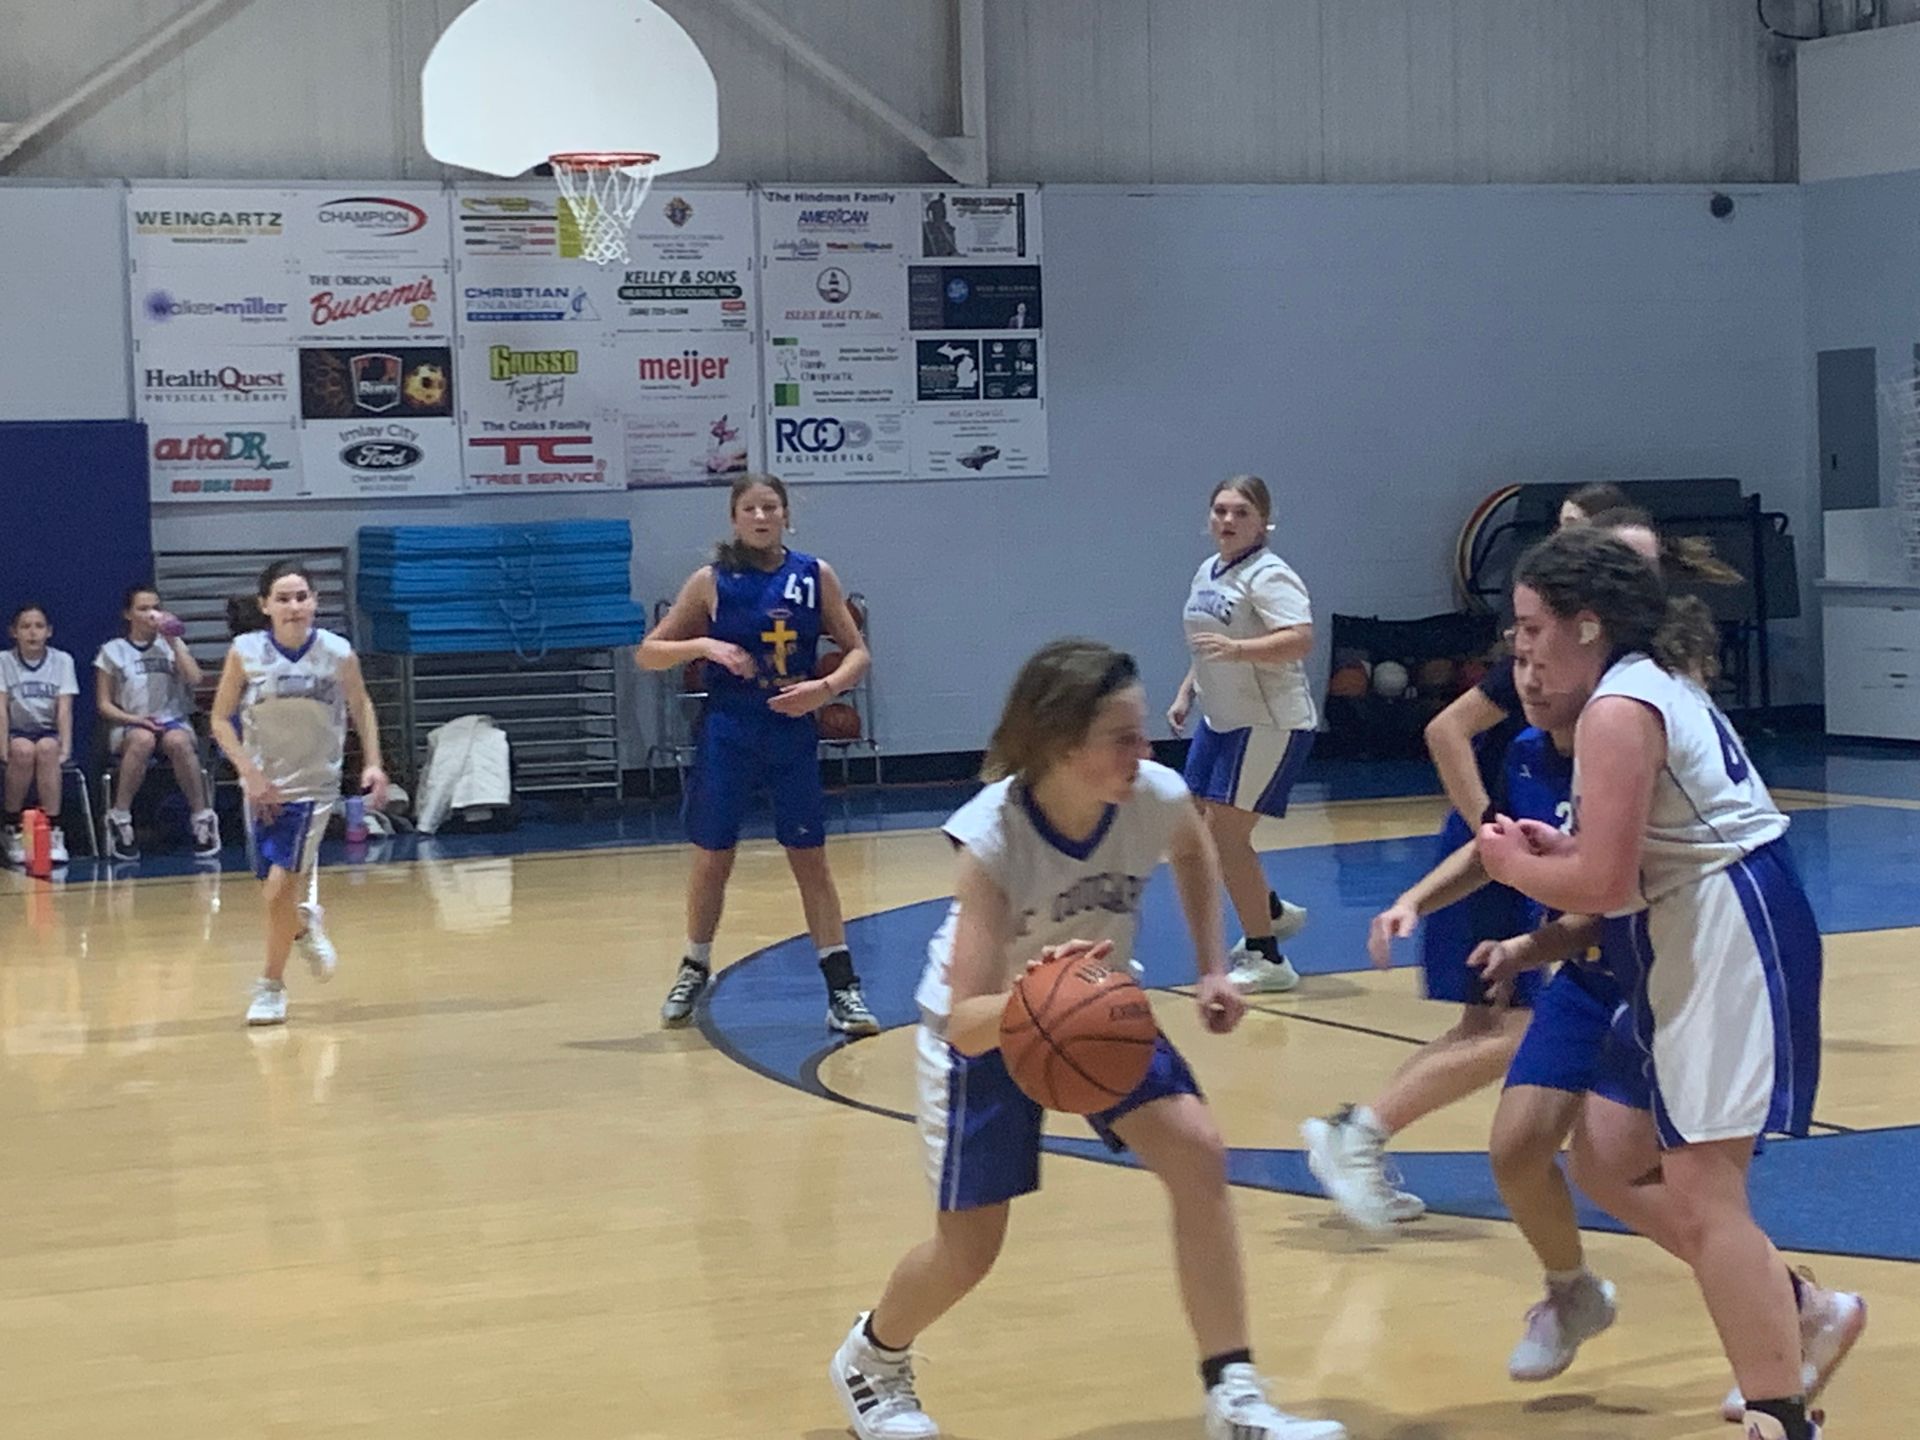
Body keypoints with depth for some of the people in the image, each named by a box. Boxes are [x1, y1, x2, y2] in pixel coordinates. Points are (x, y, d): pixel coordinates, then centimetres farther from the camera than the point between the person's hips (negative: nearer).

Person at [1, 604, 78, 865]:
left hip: (49, 734, 0)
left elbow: (64, 709, -5)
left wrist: (65, 746, -19)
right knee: (23, 750, -35)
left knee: (46, 749, -34)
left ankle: (53, 832, -33)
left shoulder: (62, 661, 4)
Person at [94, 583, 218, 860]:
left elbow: (194, 680, -3)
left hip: (173, 721, 1)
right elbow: (104, 704, 6)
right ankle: (119, 819, -28)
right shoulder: (113, 651, 10)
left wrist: (173, 642, -6)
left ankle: (203, 818, -25)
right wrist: (134, 719, -11)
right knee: (142, 739, -39)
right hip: (129, 726, -1)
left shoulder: (171, 644, 14)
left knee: (178, 741, -37)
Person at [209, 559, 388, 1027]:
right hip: (264, 786, 2)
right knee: (277, 893, 9)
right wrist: (251, 774, -13)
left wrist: (372, 763, -3)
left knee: (280, 889, -13)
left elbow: (361, 708, 7)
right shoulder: (245, 652, -11)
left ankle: (271, 986, 6)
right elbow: (221, 719, -3)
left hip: (314, 786, -2)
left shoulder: (338, 654, -10)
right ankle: (305, 924, 46)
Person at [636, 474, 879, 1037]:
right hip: (727, 737, -1)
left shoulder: (816, 576, -1)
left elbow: (857, 652, 4)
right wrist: (704, 645, -18)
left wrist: (828, 687, -16)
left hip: (793, 736, 1)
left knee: (811, 858, 1)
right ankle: (695, 970, 28)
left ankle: (843, 990, 2)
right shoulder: (712, 582, -4)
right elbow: (647, 654, -1)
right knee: (712, 859, 8)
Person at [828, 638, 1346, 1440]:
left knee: (1196, 1153, -17)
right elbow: (968, 1023, -40)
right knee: (969, 1246, 2)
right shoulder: (993, 837, -37)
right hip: (986, 1023, -4)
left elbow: (1193, 850, 5)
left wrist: (1211, 970, -1)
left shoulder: (1157, 799, -25)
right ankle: (871, 1359, 35)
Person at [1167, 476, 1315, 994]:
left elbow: (1301, 640, -31)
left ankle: (1265, 959, 0)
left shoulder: (1268, 576, -16)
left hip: (1270, 724, -9)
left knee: (1224, 835, -11)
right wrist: (1186, 694, 19)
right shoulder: (1207, 573, 11)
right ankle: (1274, 913, 35)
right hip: (1220, 719, 9)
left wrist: (1237, 649, -41)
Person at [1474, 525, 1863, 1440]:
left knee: (1702, 1201, -9)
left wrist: (1515, 867, -4)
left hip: (1730, 942, -11)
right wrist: (1554, 849, 8)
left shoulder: (1617, 711, -17)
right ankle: (1799, 1314, 21)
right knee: (1607, 1162, 14)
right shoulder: (1654, 687, 16)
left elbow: (1604, 885, -22)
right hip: (1698, 947, 11)